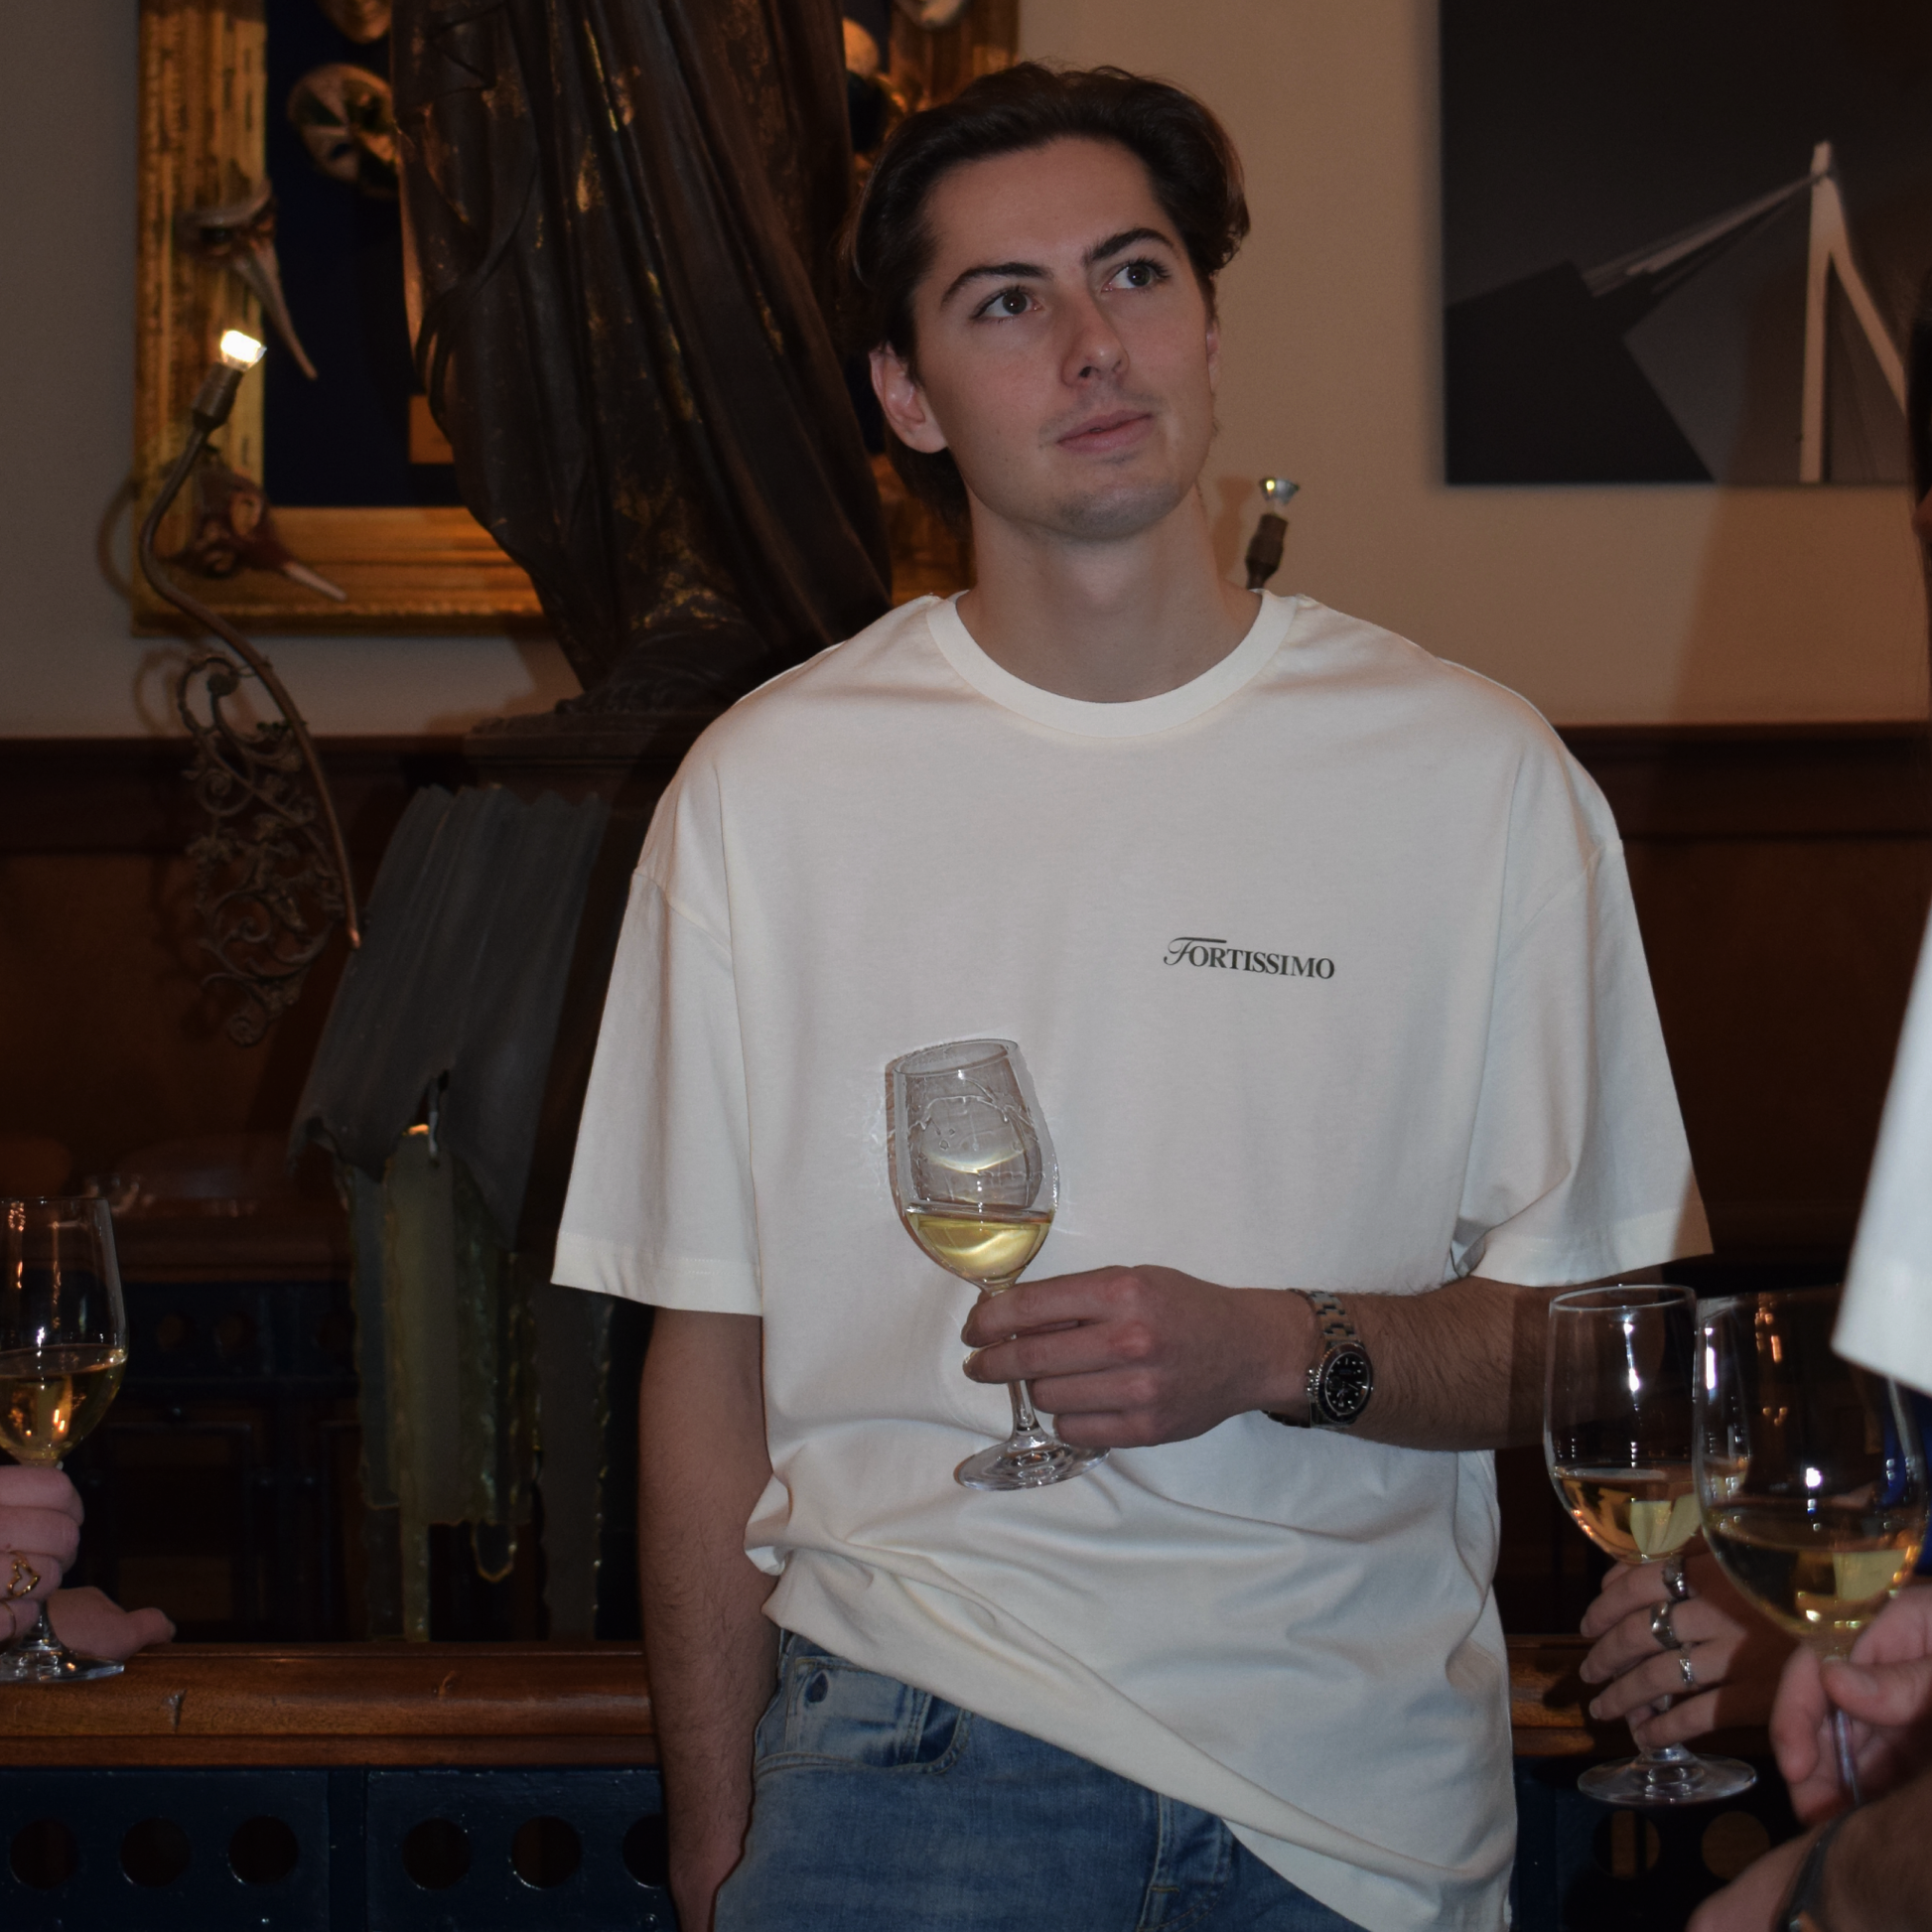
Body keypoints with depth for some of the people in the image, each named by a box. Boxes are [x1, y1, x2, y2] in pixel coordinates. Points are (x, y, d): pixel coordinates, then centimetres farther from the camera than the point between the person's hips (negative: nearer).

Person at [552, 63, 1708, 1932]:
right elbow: (709, 1357, 4)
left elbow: (1595, 1331, 4)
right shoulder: (767, 790, 2)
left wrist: (1279, 1352, -14)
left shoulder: (1479, 775, 2)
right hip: (915, 1739, 0)